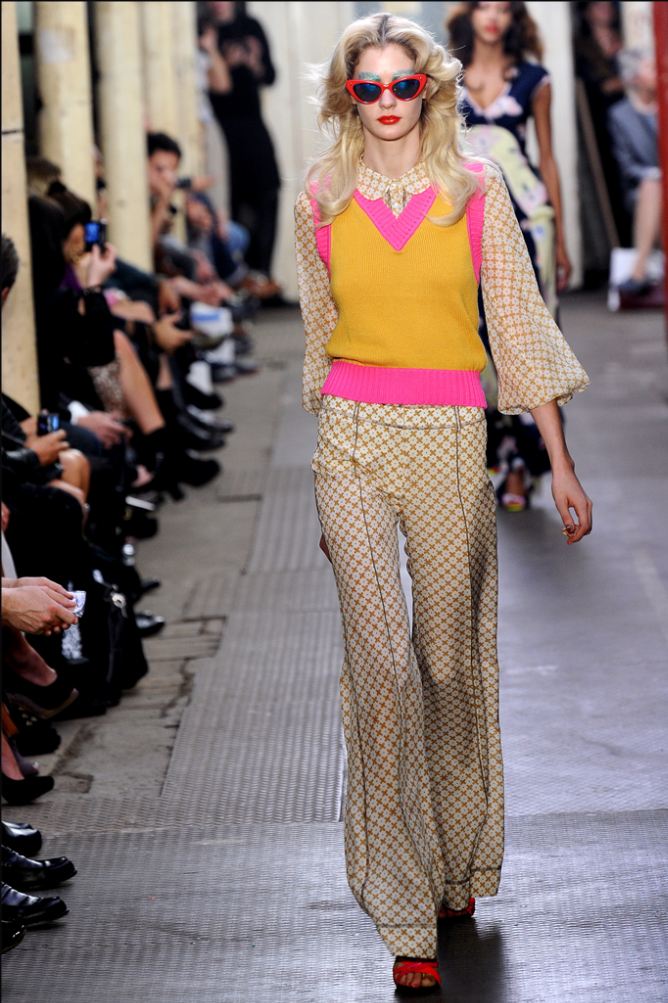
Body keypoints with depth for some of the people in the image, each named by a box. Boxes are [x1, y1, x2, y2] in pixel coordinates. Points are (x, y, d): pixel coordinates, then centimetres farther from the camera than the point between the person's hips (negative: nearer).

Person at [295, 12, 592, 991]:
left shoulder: (476, 188, 2)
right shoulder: (322, 202, 6)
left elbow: (519, 323, 3)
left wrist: (560, 461, 1)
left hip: (450, 438, 0)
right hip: (354, 439, 0)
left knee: (451, 662, 6)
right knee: (383, 663, -10)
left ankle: (455, 867, 28)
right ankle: (406, 914, -7)